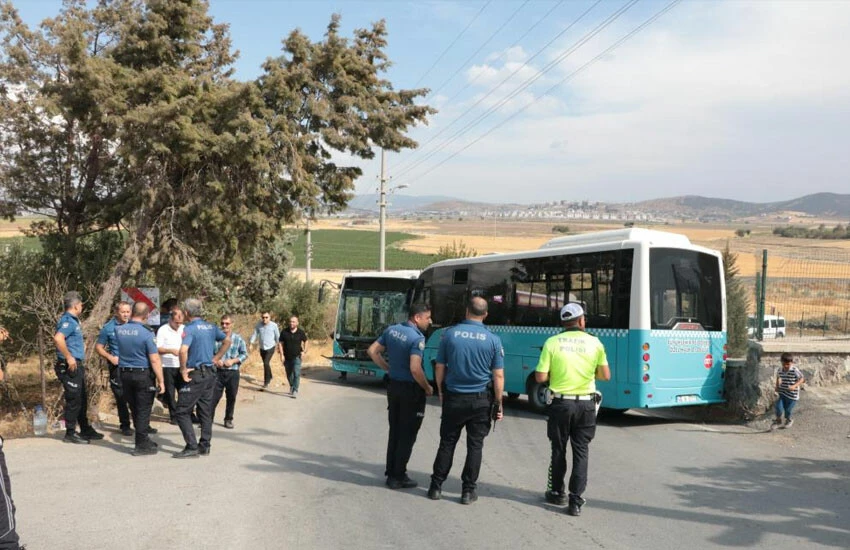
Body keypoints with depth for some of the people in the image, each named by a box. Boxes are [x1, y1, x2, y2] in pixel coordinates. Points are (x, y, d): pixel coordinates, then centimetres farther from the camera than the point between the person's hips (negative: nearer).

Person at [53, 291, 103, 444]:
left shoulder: (73, 320, 16)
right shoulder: (67, 321, -15)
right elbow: (58, 338, -32)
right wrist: (69, 357, -27)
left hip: (76, 365, 10)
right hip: (70, 366, -10)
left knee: (82, 399, 16)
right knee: (74, 400, -4)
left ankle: (85, 430, 25)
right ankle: (71, 433, 5)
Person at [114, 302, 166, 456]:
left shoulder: (118, 330, -2)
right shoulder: (146, 334, -17)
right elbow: (155, 360, -17)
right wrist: (161, 381, -11)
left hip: (124, 374, 6)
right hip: (143, 375, -6)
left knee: (134, 409, 16)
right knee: (143, 410, 2)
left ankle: (144, 440, 28)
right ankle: (142, 446, 6)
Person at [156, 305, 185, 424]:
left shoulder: (184, 329, 6)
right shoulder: (163, 330, -5)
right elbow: (157, 349, -9)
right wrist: (171, 350, -22)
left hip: (181, 366, 3)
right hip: (167, 366, -3)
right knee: (170, 393, 4)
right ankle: (174, 416, 14)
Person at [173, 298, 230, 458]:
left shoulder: (190, 328, -15)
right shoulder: (211, 327, 8)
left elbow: (183, 350, -30)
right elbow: (227, 342, 19)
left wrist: (183, 369, -17)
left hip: (195, 374, -8)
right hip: (210, 373, 8)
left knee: (183, 411, -1)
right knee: (206, 411, 13)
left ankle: (192, 447, -4)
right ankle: (204, 445, 18)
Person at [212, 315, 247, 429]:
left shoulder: (238, 339, 0)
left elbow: (244, 354, 3)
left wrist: (233, 361, -10)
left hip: (233, 372, 1)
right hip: (218, 371, -1)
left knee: (231, 397, 11)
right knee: (214, 396, -1)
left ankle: (228, 419, 25)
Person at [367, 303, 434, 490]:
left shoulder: (392, 330, 3)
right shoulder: (417, 338, -21)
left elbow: (373, 351, 9)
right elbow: (415, 369, -28)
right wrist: (427, 388, -13)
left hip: (393, 386, 7)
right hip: (411, 390, -7)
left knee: (394, 431, 16)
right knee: (407, 435, 4)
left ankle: (391, 473, 23)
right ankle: (398, 477, 11)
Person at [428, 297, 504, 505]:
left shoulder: (450, 334, -4)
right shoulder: (492, 339, -7)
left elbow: (439, 367, 1)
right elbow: (498, 375, -6)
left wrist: (441, 392, 14)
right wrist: (498, 403, 2)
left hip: (453, 398, 1)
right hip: (481, 400, -1)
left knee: (447, 443, 11)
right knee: (475, 445, 8)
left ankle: (436, 487, 16)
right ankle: (468, 490, 12)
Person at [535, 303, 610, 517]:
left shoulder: (552, 342, -7)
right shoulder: (594, 343, -3)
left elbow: (541, 377, -9)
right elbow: (606, 375, 3)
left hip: (561, 403, 0)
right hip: (585, 404, 1)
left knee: (559, 450, 15)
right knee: (581, 452, 7)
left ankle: (557, 493, 28)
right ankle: (576, 501, 4)